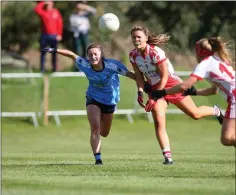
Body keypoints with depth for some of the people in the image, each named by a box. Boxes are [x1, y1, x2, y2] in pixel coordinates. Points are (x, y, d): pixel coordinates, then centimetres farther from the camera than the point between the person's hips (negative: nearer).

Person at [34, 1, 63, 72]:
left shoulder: (56, 12, 4)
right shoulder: (42, 11, 2)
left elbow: (60, 23, 3)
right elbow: (36, 9, -20)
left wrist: (59, 34, -3)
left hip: (54, 36, 0)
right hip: (44, 35, 0)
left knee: (54, 53, 5)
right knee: (43, 53, 1)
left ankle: (54, 69, 12)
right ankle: (42, 70, 5)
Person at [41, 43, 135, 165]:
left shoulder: (112, 65, -26)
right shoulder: (85, 65, -20)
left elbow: (129, 74, -20)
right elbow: (72, 55, -7)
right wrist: (54, 50, -5)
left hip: (109, 101, 1)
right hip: (93, 99, -1)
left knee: (104, 133, 14)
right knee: (95, 127, -21)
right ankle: (97, 158, -19)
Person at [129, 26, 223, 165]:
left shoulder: (155, 52, -25)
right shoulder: (133, 55, -6)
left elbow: (164, 76, -23)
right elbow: (139, 76, 3)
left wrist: (154, 99, -25)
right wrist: (140, 92, -16)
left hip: (171, 84, -4)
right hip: (155, 88, 4)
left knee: (195, 114, 5)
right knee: (159, 122, -14)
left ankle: (216, 111, 38)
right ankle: (168, 157, -14)